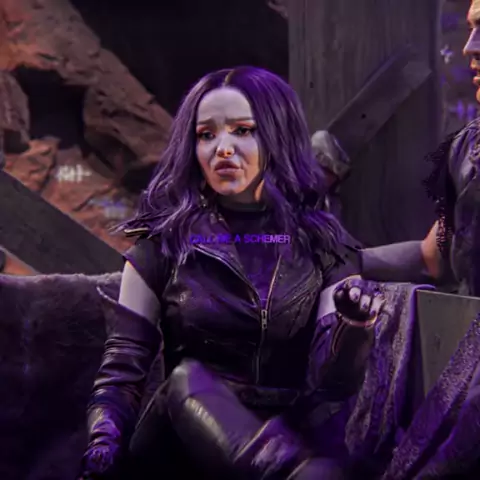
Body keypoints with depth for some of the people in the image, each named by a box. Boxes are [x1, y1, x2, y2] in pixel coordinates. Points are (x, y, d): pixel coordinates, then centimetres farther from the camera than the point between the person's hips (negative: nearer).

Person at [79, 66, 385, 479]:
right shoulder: (164, 243, 6)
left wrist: (355, 325, -21)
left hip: (283, 436, -1)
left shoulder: (320, 243, 7)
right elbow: (122, 372, 2)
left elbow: (331, 382, 0)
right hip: (184, 439, 1)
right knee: (190, 380, -34)